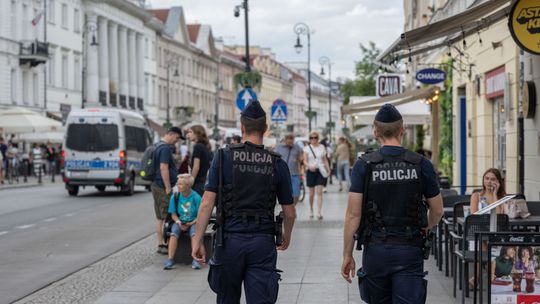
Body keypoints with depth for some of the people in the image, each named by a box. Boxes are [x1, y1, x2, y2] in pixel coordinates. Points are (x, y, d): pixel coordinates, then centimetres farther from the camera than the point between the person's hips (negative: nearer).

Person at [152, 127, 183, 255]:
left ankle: (161, 244, 15)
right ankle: (163, 245, -5)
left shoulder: (160, 146, 17)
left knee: (160, 217, 11)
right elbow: (164, 168, -22)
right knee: (165, 217, -7)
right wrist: (168, 188, -19)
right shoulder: (165, 148, -16)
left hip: (157, 185, 10)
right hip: (163, 187, -10)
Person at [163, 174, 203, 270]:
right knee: (174, 233, -29)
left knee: (194, 233, -33)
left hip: (193, 222, -2)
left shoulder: (196, 197, -8)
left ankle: (195, 260, -33)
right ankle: (170, 260, -32)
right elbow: (173, 214, 5)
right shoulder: (175, 197, 0)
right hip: (179, 222, 2)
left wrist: (191, 224, -19)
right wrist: (178, 222, -14)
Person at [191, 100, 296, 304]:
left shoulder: (224, 157, -3)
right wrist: (286, 236, 26)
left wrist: (197, 241, -2)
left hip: (230, 240, 0)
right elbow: (289, 212, 7)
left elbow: (207, 203, -8)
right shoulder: (277, 164, 1)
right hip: (263, 242, 0)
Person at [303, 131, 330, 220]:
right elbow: (305, 161, -4)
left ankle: (319, 213, -13)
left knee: (319, 192, -9)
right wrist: (309, 166, -23)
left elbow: (325, 160, 14)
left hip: (321, 170, 0)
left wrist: (328, 169, 3)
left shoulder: (322, 147, 7)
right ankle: (311, 210, 30)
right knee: (312, 193, 7)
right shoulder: (307, 148, 1)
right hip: (311, 171, 0)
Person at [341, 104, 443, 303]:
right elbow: (437, 211, 6)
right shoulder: (421, 165, -2)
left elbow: (353, 214, -8)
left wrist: (347, 255, 0)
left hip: (376, 249, 0)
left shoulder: (364, 165, -6)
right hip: (410, 250, 0)